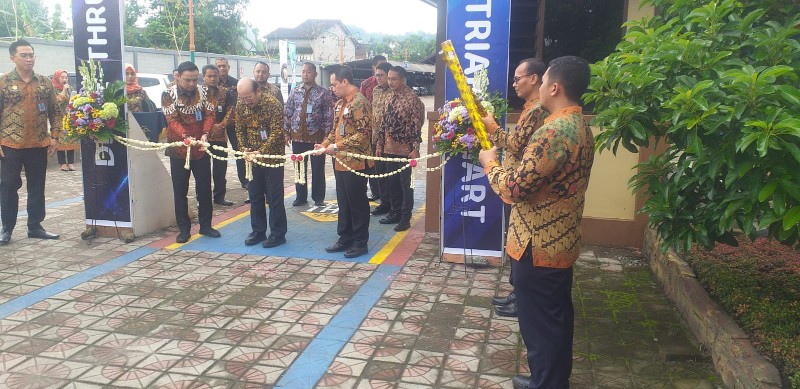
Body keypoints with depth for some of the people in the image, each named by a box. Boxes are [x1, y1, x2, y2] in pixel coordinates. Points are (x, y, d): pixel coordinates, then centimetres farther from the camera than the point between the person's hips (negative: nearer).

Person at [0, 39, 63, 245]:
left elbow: (55, 111, 9)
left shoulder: (45, 82, 7)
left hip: (39, 145, 3)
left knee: (37, 186, 8)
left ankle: (35, 226, 19)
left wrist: (54, 137, 1)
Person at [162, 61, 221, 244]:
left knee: (204, 188, 8)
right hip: (178, 149, -2)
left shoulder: (203, 92, 1)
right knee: (180, 191, 4)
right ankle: (183, 229, 14)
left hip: (201, 148, 2)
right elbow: (172, 120, -15)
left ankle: (205, 225, 20)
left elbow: (209, 114, -4)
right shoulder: (168, 95, -6)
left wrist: (205, 134, -22)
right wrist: (186, 137, -32)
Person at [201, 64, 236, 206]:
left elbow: (230, 110, 1)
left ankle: (219, 196, 19)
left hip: (220, 136, 2)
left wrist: (221, 126, -11)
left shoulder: (225, 92, 6)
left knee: (221, 167, 8)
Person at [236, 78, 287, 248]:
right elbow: (240, 129, 8)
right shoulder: (241, 105, -1)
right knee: (255, 195, 12)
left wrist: (261, 152, -28)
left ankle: (278, 234, 11)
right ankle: (258, 231, 24)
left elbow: (276, 132, -21)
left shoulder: (273, 104, -18)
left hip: (272, 156, -5)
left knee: (274, 197, 1)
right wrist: (244, 148, -7)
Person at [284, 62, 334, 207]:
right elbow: (287, 112, 10)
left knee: (318, 168, 3)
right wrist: (286, 132, 5)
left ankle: (318, 198, 17)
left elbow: (329, 116, -3)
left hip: (316, 136, -3)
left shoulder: (324, 93, -2)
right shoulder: (295, 92, 7)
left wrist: (326, 134, -8)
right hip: (297, 135, 3)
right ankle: (301, 197, 21)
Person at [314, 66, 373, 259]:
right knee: (343, 202, 15)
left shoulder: (359, 102, -14)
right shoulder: (340, 103, 13)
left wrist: (337, 146, -20)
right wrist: (325, 144, 4)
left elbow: (364, 134, -20)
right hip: (340, 162, 9)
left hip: (355, 162, -9)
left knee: (357, 203, 1)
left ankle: (360, 242, 12)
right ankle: (345, 239, 26)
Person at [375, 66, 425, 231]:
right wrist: (380, 144, 13)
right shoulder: (390, 98, 10)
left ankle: (405, 218, 10)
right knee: (392, 182, 13)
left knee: (405, 183, 2)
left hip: (405, 149, -7)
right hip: (389, 148, 7)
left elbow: (417, 125, -14)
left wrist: (415, 148, -18)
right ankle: (395, 213, 26)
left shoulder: (412, 98, -11)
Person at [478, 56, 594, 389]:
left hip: (538, 246, -10)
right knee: (557, 317, 21)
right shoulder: (580, 126, 9)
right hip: (561, 241, 10)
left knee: (539, 325, 3)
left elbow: (514, 188, -27)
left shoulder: (555, 131, -24)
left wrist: (490, 164, -7)